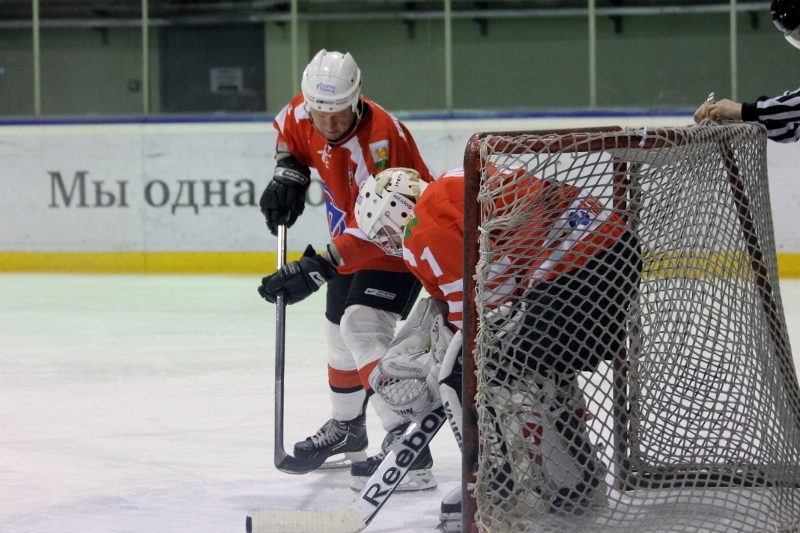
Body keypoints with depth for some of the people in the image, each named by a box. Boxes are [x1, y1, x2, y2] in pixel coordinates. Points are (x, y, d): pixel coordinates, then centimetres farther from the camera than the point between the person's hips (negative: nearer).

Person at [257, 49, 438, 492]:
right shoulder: (305, 111, -13)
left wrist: (315, 268, -41)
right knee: (340, 329, 21)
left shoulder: (378, 141, -36)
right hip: (352, 237, 9)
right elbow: (288, 129, 14)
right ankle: (347, 429, 45)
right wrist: (288, 170, -5)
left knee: (364, 325, -26)